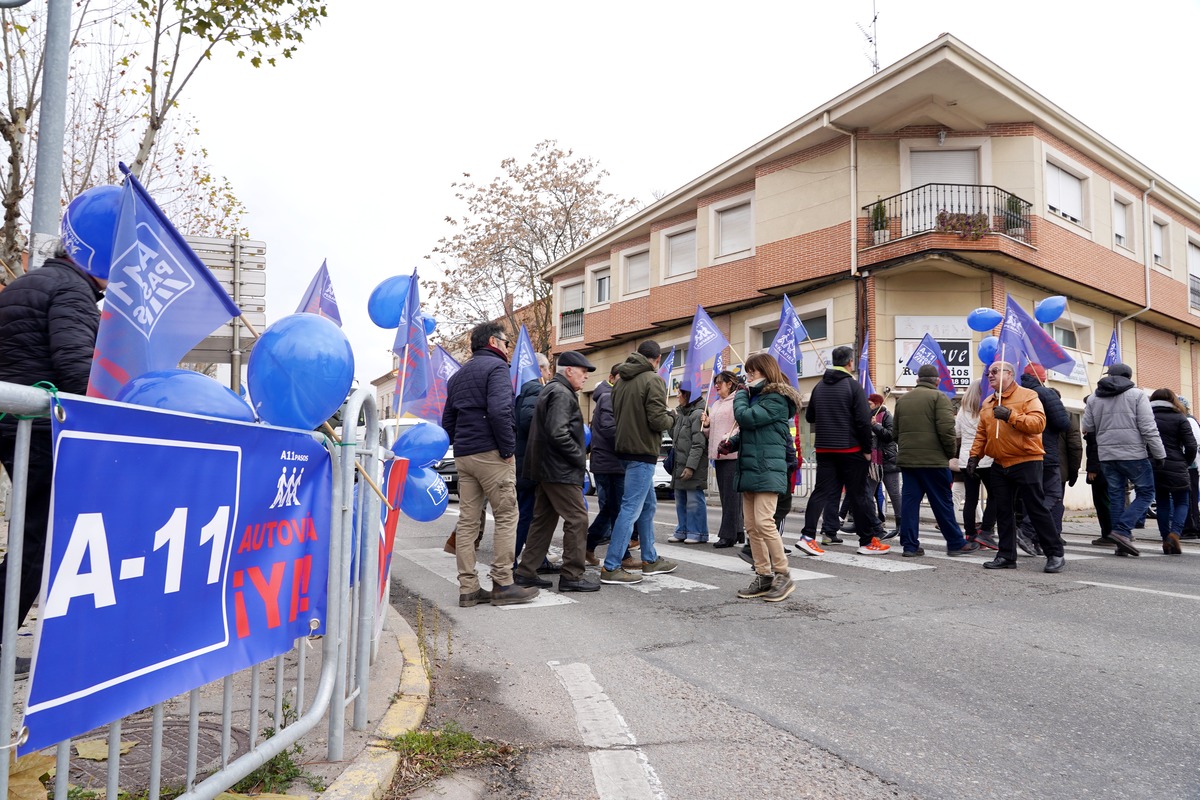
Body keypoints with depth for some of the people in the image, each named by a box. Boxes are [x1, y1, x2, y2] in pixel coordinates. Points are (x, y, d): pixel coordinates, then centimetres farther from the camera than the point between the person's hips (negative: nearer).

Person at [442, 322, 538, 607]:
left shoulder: (457, 376, 21)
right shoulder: (495, 367, -6)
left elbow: (447, 422, 21)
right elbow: (499, 410, -21)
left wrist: (461, 446, 17)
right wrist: (508, 449, -15)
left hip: (463, 456, 8)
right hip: (491, 454, -8)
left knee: (467, 521, 7)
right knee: (507, 517, 0)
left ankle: (468, 588, 9)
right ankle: (502, 585, 0)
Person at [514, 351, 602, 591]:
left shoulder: (549, 390, 20)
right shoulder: (562, 394, -13)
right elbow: (558, 433, -25)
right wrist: (579, 457, -14)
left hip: (545, 470, 11)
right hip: (561, 471, -11)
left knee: (544, 520, 13)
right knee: (577, 519, -5)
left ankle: (526, 571, 16)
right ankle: (572, 575, -2)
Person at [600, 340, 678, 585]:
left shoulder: (622, 380, 11)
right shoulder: (653, 379, -12)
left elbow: (615, 414, 13)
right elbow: (657, 420, -18)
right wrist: (671, 417, 1)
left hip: (624, 449, 9)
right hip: (643, 452, -9)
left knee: (648, 505, 19)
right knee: (631, 508, -6)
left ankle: (650, 560, 29)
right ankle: (611, 567, -4)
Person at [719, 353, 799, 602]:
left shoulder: (776, 399, -9)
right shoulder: (756, 396, 21)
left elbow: (746, 417, -20)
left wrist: (740, 395, -2)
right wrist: (733, 442, 7)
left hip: (767, 469, -10)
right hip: (750, 468, 10)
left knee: (764, 521, -14)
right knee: (751, 525, 7)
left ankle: (783, 575, -3)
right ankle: (763, 576, 14)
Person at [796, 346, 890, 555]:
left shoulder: (819, 387, 8)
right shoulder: (852, 385, -10)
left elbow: (809, 416, 16)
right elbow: (864, 420, -14)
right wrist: (867, 449, -7)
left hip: (824, 449, 5)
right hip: (851, 449, -5)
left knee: (822, 491, 5)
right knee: (858, 494, 5)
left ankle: (807, 536, -6)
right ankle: (867, 542, 14)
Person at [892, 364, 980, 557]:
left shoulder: (902, 400, 14)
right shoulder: (939, 397, -5)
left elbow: (896, 432, 16)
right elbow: (946, 429, -14)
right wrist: (950, 453, -2)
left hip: (907, 459, 5)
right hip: (933, 459, -5)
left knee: (909, 501, 5)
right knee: (942, 502, 4)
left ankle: (910, 545, 4)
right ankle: (956, 543, 13)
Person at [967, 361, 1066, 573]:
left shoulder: (1027, 396, -5)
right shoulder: (987, 404, 14)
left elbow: (1038, 423, -20)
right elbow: (981, 433, 16)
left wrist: (1011, 416, -26)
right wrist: (975, 455, 7)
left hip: (1026, 463, -6)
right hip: (999, 466, 6)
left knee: (1037, 509, -3)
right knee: (1003, 512, 8)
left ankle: (1055, 554, 8)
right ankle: (1007, 556, 15)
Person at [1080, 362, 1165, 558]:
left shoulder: (1094, 398, 9)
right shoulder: (1136, 395, -3)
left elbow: (1087, 428, 9)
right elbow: (1148, 428, -8)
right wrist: (1159, 453, -3)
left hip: (1106, 456, 4)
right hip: (1134, 454, -4)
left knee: (1116, 496, 11)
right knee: (1145, 493, 8)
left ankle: (1122, 542, 12)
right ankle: (1122, 530, -8)